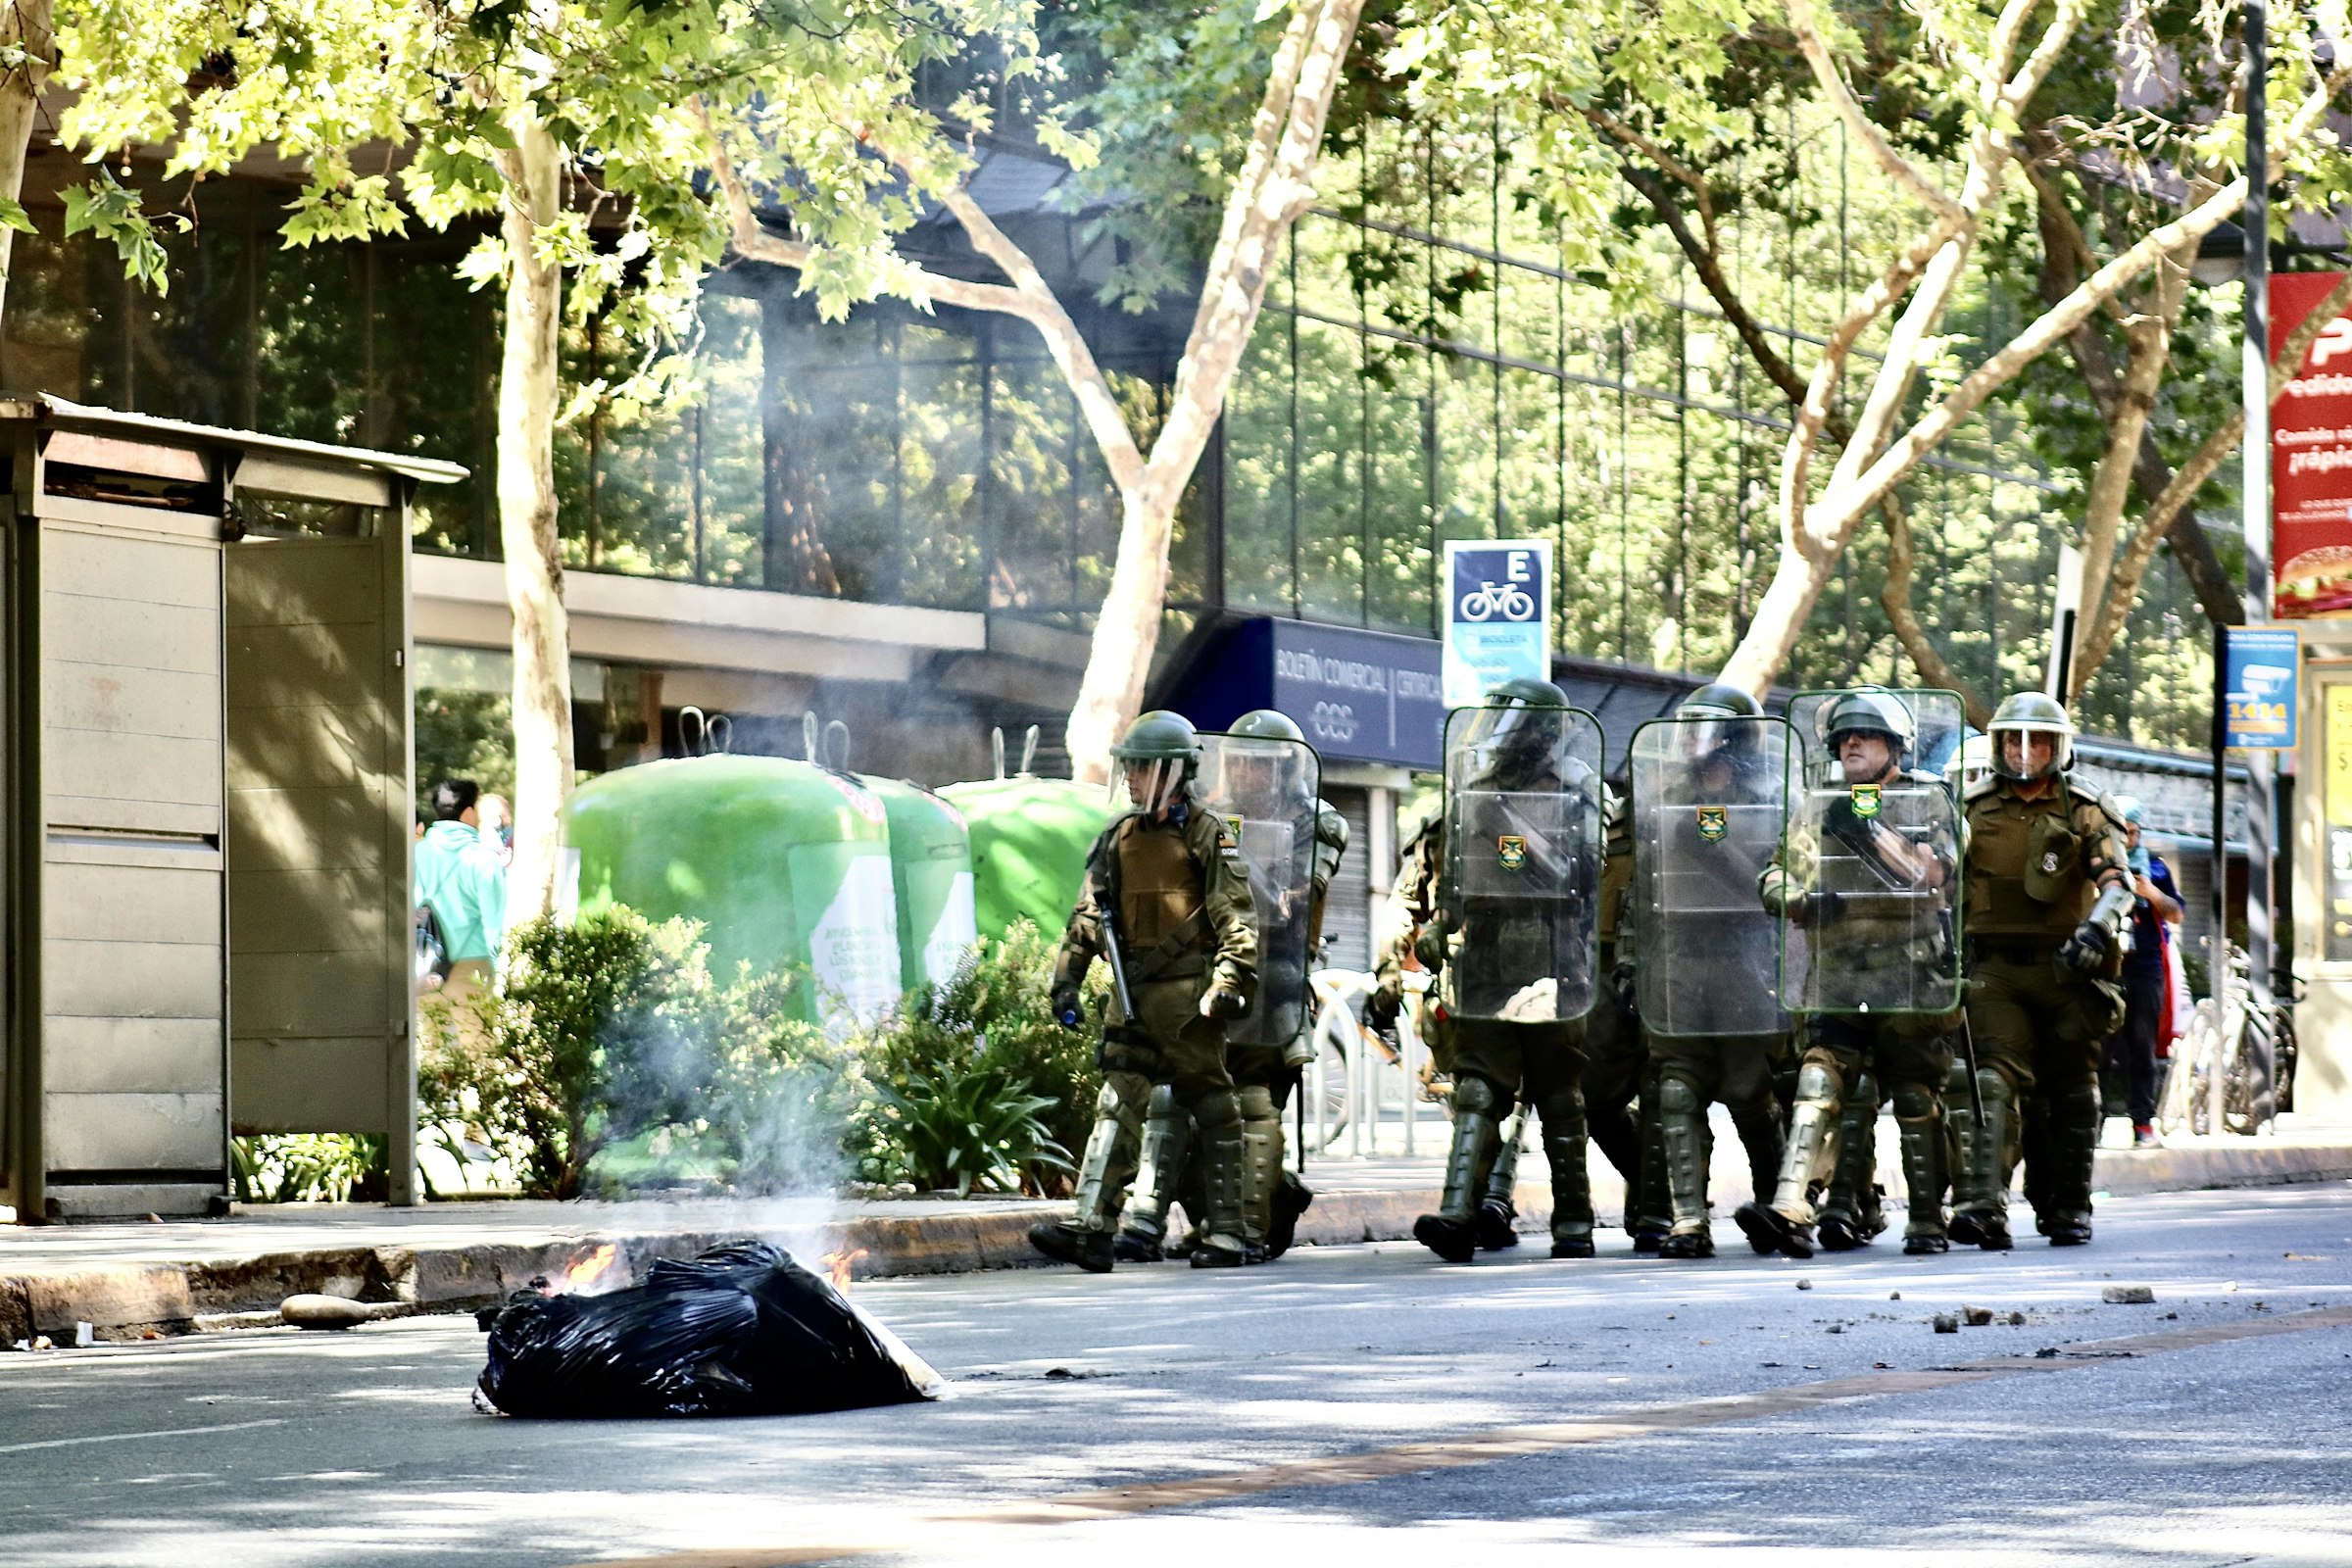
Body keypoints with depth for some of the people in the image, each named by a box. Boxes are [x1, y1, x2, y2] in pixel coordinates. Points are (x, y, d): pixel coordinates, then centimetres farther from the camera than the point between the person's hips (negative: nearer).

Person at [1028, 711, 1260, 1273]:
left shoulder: (1206, 833, -2)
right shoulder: (1119, 837, 15)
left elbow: (1237, 915, -8)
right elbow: (1089, 915, 18)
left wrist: (1230, 979, -18)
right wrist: (1066, 979, 11)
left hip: (1188, 991, -6)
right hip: (1132, 992, 6)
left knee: (1210, 1107, 0)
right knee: (1118, 1102, -2)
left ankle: (1226, 1235, 4)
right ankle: (1093, 1229, -9)